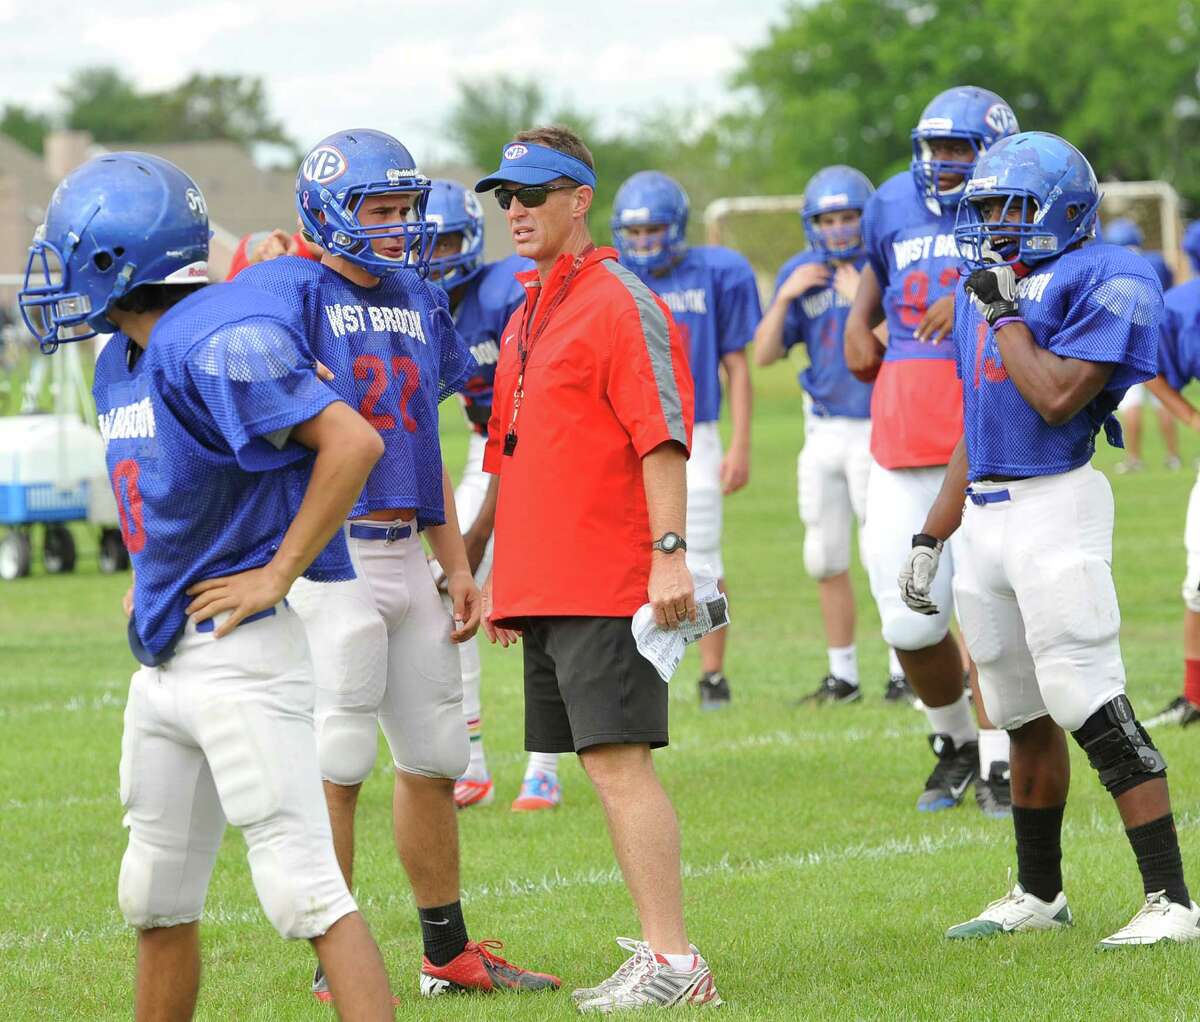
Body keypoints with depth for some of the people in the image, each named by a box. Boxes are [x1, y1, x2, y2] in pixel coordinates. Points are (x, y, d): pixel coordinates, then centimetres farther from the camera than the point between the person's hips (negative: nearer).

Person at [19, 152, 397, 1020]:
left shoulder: (216, 346, -18)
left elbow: (352, 443, -23)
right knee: (156, 899, 16)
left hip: (241, 656, -10)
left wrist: (276, 575, -19)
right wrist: (151, 579, 14)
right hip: (164, 658, 10)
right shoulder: (122, 364, 12)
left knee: (302, 887, -13)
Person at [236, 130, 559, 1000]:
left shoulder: (418, 302, 15)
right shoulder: (286, 294, -8)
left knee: (434, 757, 12)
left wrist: (458, 566, 18)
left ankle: (449, 953, 23)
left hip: (404, 550, 8)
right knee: (337, 762, -6)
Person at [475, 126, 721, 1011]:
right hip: (545, 588, 9)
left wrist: (670, 552, -22)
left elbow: (663, 437, -15)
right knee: (607, 767, 9)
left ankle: (673, 962, -10)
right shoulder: (526, 315, 19)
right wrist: (502, 575, 23)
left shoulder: (620, 303, -8)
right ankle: (661, 955, 12)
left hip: (607, 587, -9)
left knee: (620, 762, -11)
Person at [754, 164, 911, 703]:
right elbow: (764, 354, 3)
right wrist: (785, 297, -9)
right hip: (823, 431, 6)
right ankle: (842, 675, 20)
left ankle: (904, 673, 5)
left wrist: (862, 299, -22)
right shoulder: (800, 275, 5)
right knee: (826, 561, 10)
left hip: (876, 429, -5)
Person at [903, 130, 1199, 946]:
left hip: (1055, 508, -8)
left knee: (1093, 706, -13)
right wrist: (931, 539, 22)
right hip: (985, 515, 8)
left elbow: (1057, 397, -20)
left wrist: (1004, 315, -9)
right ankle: (1038, 895, 25)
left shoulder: (1103, 282, -8)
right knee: (1025, 716, 14)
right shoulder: (985, 290, 17)